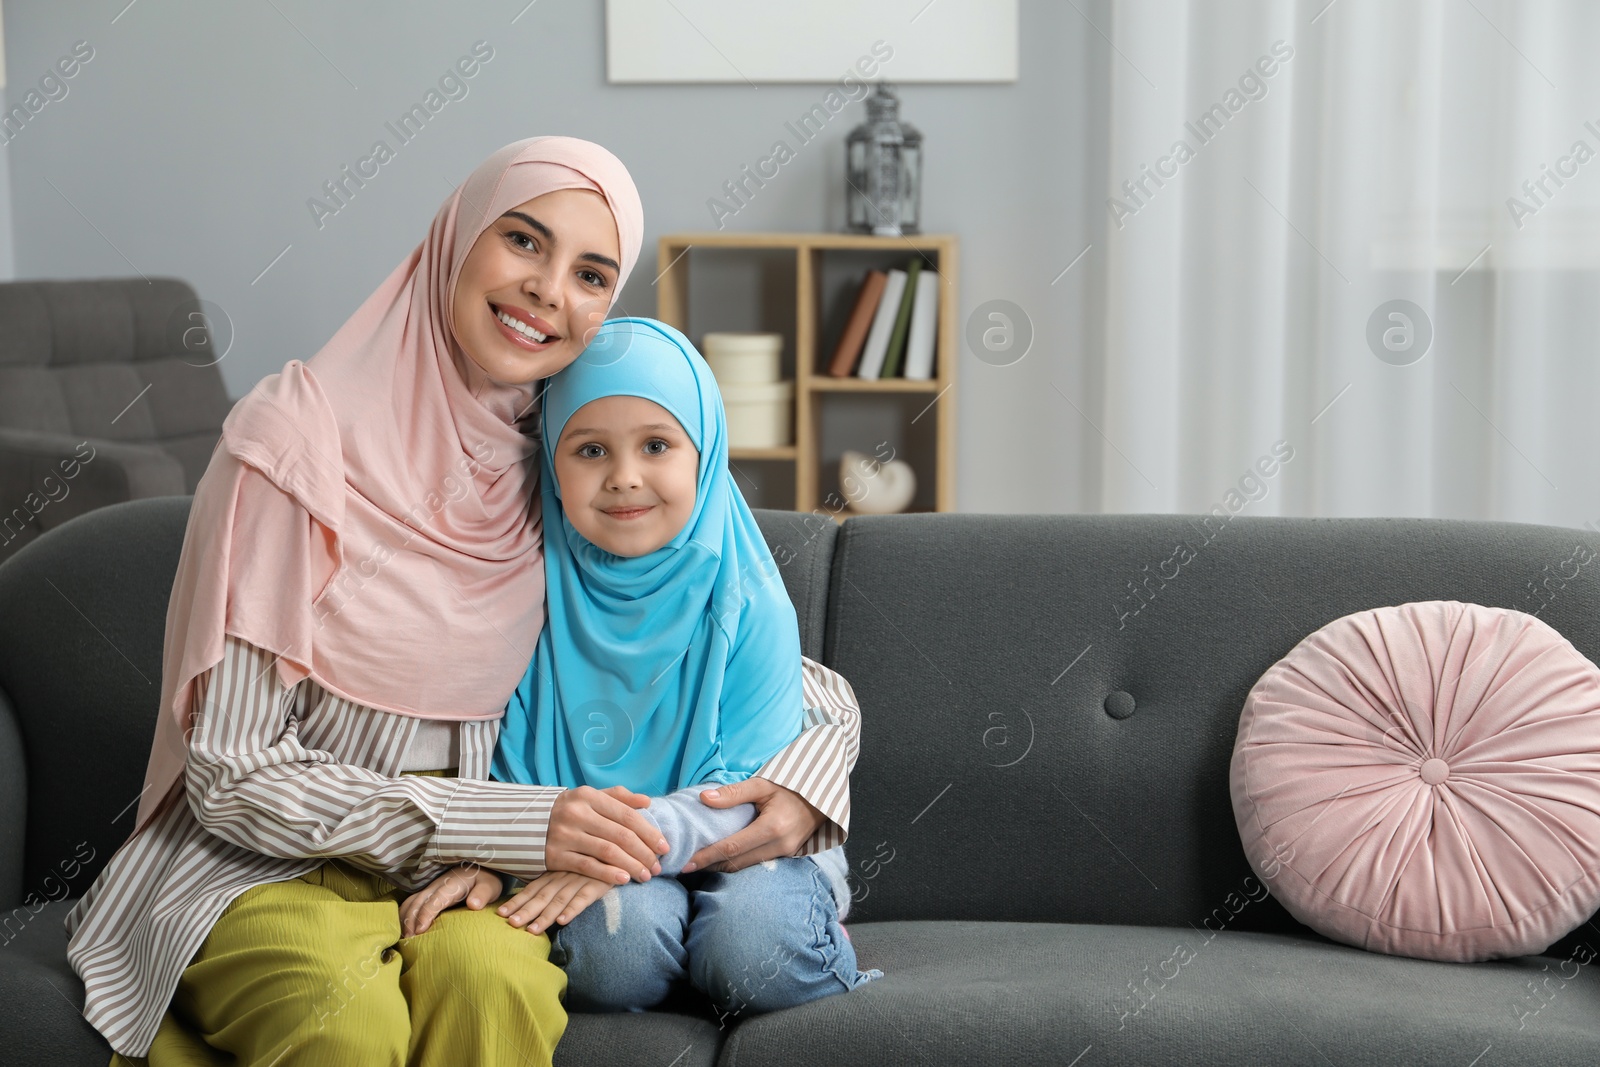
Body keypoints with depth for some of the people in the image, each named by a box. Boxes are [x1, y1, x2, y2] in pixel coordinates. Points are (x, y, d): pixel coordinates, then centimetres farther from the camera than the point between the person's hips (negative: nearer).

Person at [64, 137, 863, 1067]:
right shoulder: (301, 436, -11)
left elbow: (819, 688, 9)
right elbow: (233, 775, -13)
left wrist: (804, 781, -15)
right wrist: (520, 822, -20)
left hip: (465, 867, 3)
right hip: (269, 864, -3)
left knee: (490, 976, -31)